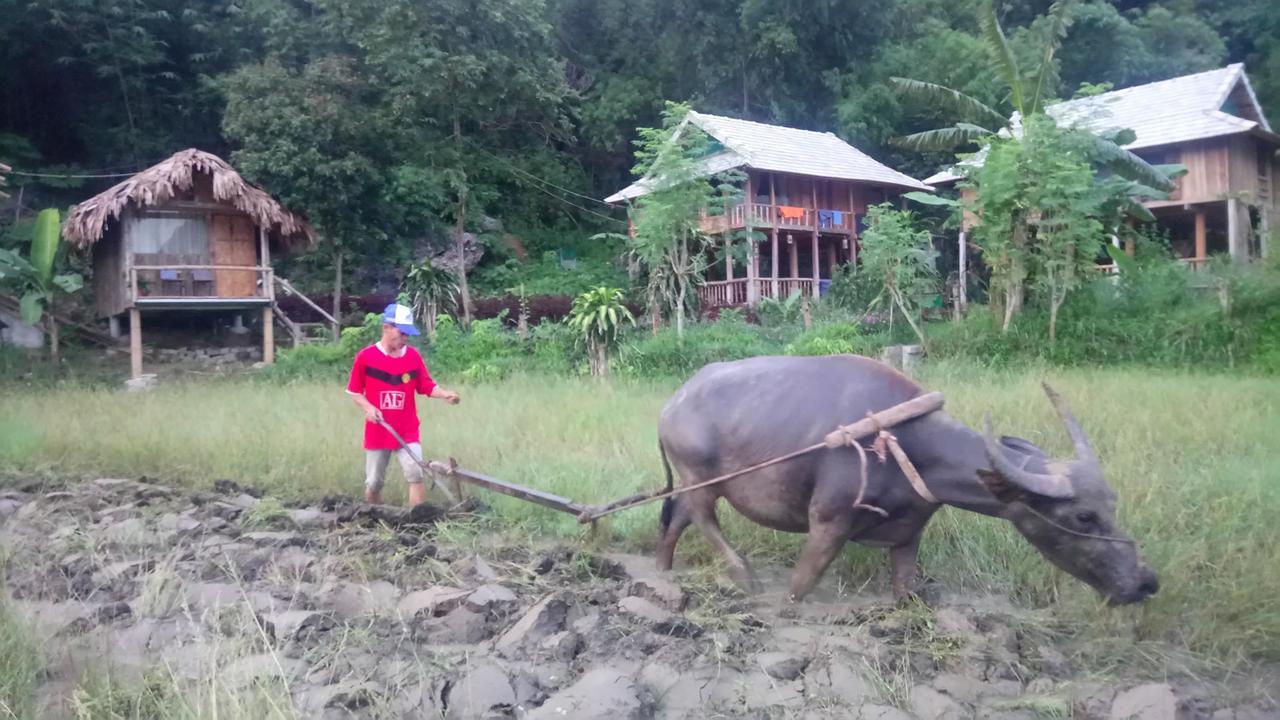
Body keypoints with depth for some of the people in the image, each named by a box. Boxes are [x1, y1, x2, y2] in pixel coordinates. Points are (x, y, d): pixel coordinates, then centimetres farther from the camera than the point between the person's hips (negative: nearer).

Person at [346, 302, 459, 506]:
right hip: (377, 433, 0)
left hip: (408, 432, 1)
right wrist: (367, 407, -15)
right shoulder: (365, 356, -7)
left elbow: (428, 386, 1)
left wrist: (445, 394, -18)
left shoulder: (413, 356, -1)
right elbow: (354, 391, 1)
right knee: (373, 483, 11)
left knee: (415, 474, -13)